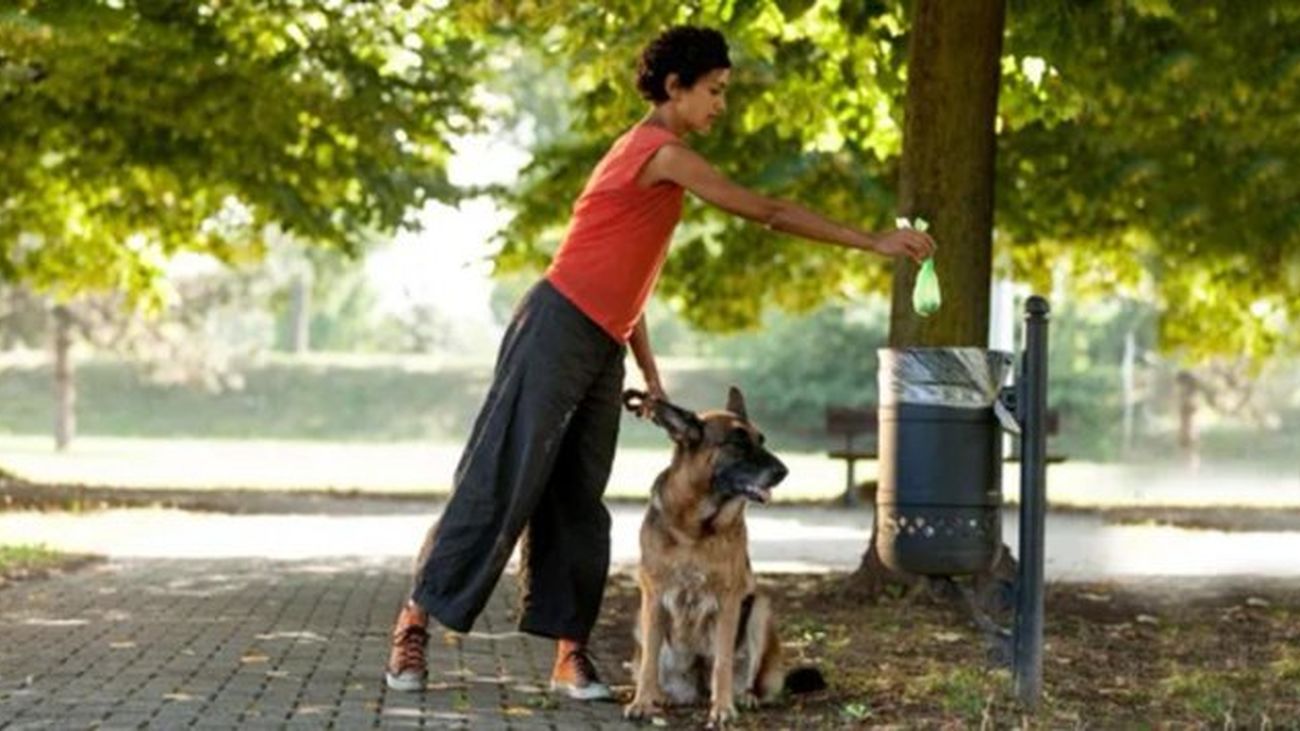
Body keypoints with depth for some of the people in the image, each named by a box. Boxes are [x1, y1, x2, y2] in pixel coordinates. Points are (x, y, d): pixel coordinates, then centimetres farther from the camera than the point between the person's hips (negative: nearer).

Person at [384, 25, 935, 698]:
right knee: (500, 485, -7)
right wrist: (873, 242, -7)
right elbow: (767, 213, -11)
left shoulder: (650, 156, 18)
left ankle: (570, 651, 6)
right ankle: (415, 622, -1)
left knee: (577, 501, 5)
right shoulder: (662, 152, -11)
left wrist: (649, 370, 17)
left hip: (600, 350, 9)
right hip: (557, 332, -9)